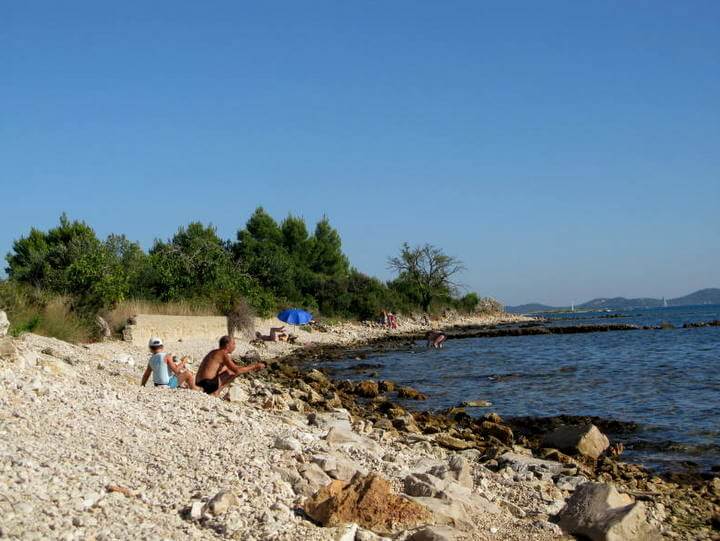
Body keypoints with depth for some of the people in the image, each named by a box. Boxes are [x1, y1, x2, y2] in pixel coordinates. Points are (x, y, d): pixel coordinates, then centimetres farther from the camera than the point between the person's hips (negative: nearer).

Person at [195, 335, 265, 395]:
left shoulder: (214, 352, 21)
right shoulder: (223, 354, -7)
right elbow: (237, 370, -17)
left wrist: (249, 368, 27)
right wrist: (254, 367, -6)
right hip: (208, 384, -9)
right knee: (235, 372, -3)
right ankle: (215, 392, -7)